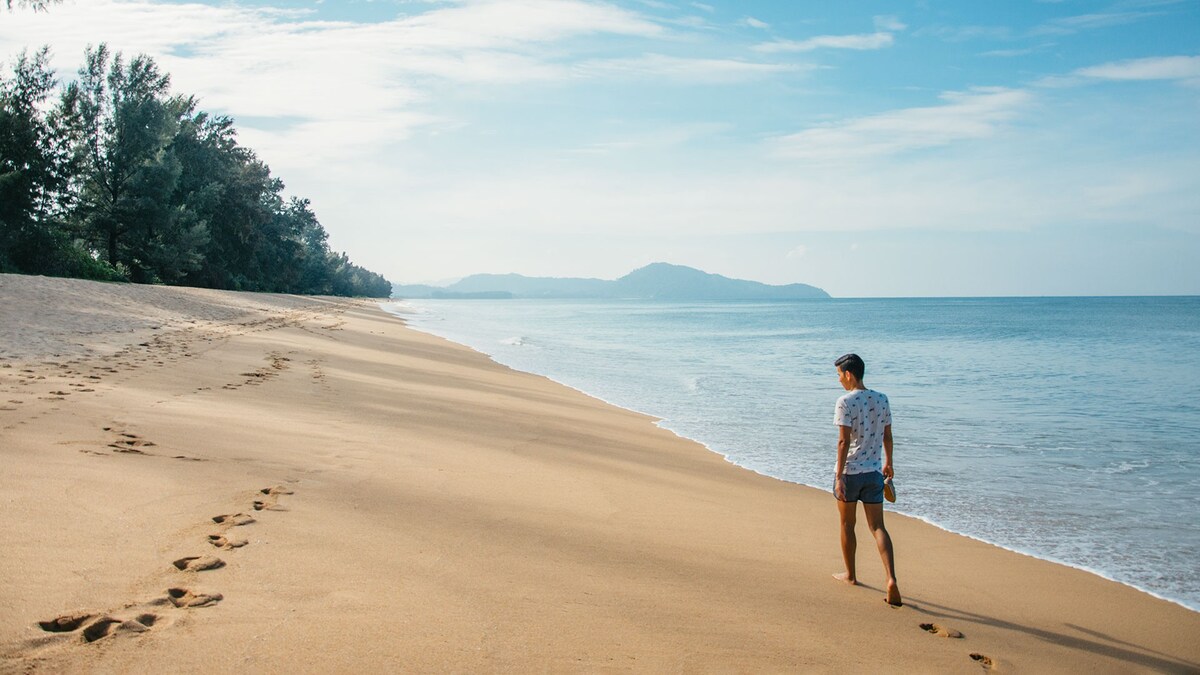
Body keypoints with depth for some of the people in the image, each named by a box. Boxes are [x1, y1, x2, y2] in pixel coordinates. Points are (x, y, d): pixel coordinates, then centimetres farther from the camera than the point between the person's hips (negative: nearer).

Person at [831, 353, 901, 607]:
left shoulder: (845, 402, -14)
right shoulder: (881, 400, 4)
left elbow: (844, 441, -19)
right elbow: (887, 437, 12)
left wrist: (839, 477, -19)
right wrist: (888, 463, 27)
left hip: (850, 472, -5)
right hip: (874, 472, 5)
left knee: (847, 525, 14)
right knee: (877, 526, 5)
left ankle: (850, 575, 28)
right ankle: (891, 578, -11)